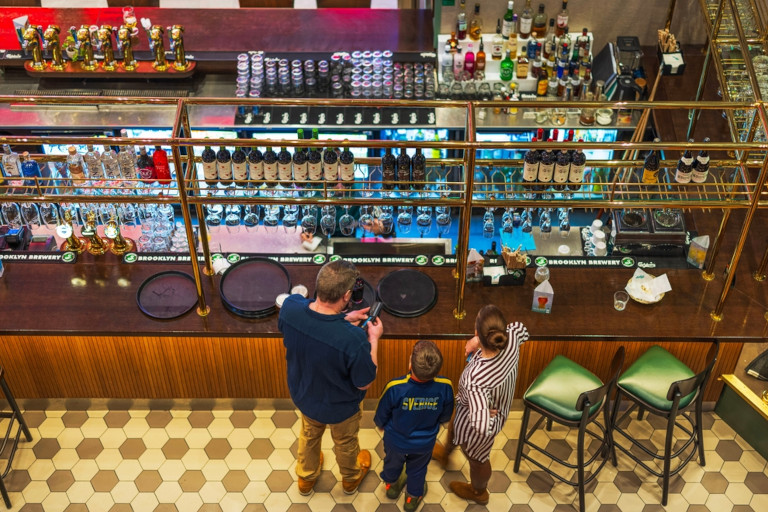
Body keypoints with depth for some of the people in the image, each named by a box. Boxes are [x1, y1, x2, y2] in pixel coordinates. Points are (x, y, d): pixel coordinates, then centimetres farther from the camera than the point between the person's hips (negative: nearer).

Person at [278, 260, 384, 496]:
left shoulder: (290, 306, -31)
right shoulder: (353, 339, -44)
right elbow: (364, 383, -24)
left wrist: (342, 319, -7)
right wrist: (373, 340, -15)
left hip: (303, 395, 4)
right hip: (339, 407, -3)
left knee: (309, 435, 35)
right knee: (345, 443, 31)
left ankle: (305, 478, 63)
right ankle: (350, 479, 62)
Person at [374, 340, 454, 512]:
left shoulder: (394, 388, -39)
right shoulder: (445, 387, -33)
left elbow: (381, 416, -19)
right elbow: (445, 417, -12)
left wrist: (380, 424, 6)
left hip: (396, 441, 0)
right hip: (425, 444, 1)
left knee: (393, 463, 33)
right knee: (417, 469, 32)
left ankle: (391, 485, 62)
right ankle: (413, 497, 57)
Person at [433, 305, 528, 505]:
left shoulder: (476, 379, -48)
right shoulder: (511, 340, -31)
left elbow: (481, 426, -52)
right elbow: (521, 329, -5)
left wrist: (487, 414, -29)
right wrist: (480, 340, -12)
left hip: (476, 422, -6)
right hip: (498, 406, 6)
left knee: (476, 458, 28)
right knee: (454, 423, 37)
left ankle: (478, 492, 62)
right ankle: (444, 453, 71)